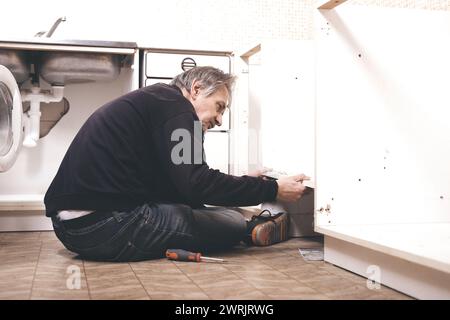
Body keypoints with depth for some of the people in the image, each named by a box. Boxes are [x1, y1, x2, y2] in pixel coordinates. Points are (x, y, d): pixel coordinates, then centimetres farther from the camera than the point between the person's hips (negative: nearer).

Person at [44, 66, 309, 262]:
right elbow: (196, 184, -18)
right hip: (106, 224, -10)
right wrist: (273, 189, -10)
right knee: (233, 223, 0)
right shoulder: (173, 103, -7)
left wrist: (246, 187, 20)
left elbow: (179, 188, 21)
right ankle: (251, 230, 24)